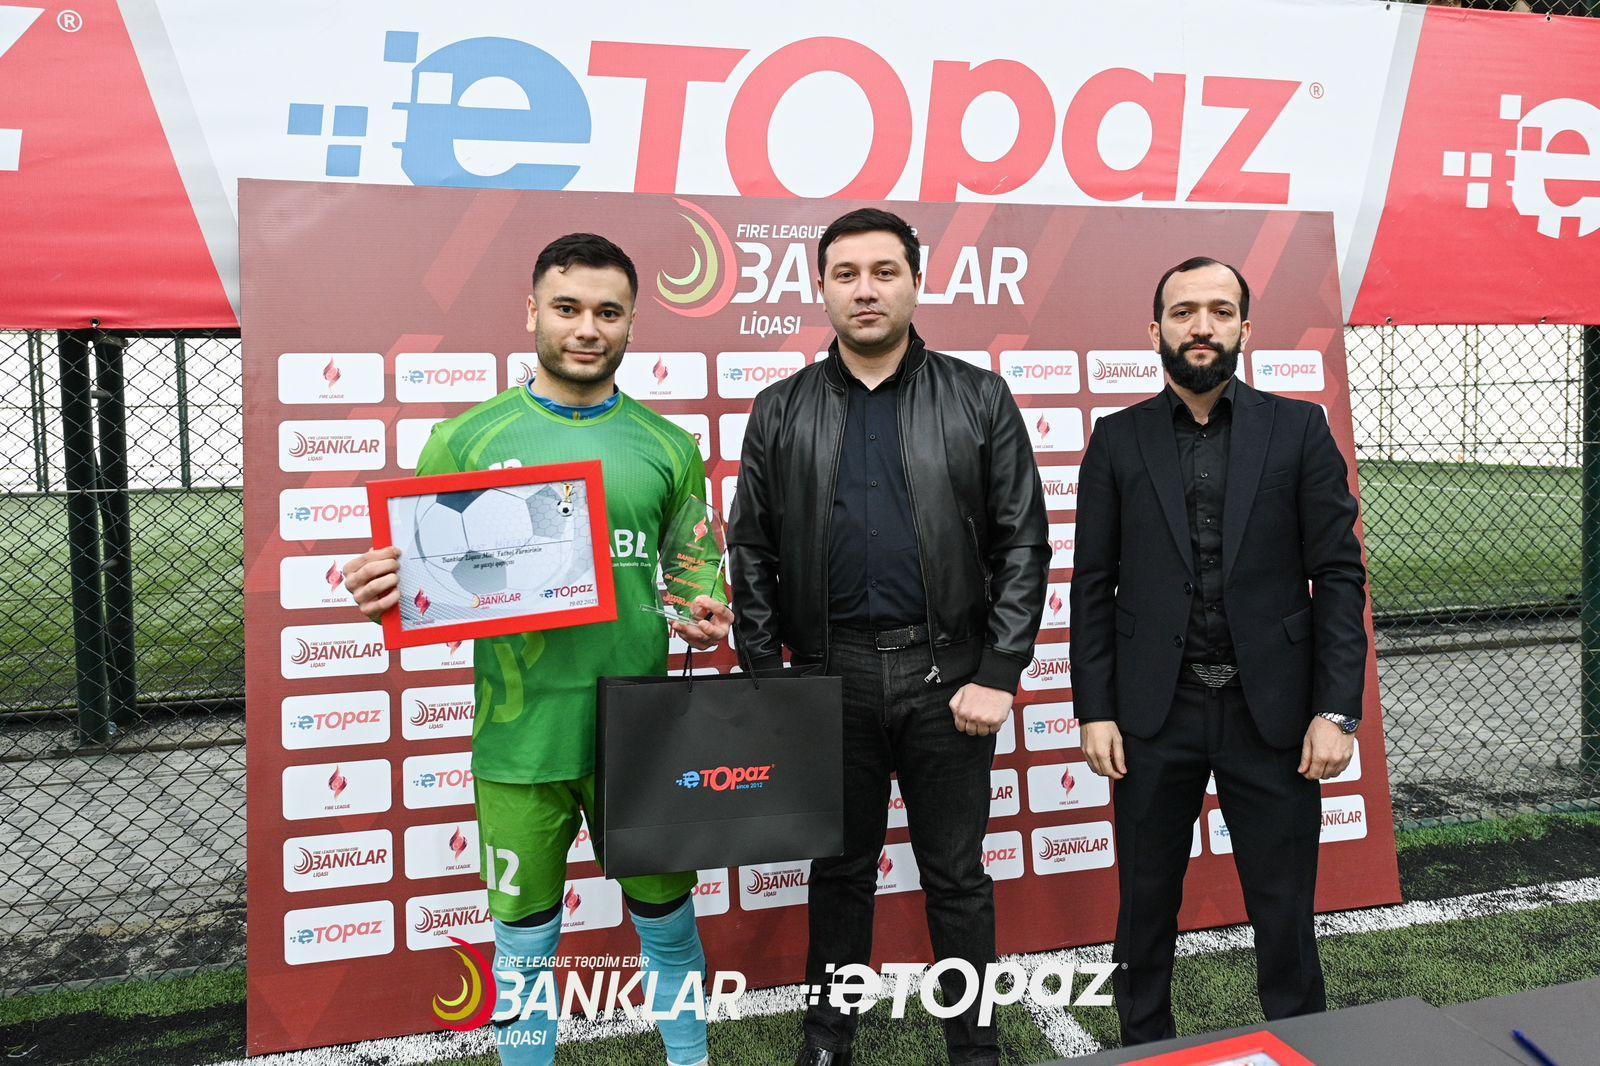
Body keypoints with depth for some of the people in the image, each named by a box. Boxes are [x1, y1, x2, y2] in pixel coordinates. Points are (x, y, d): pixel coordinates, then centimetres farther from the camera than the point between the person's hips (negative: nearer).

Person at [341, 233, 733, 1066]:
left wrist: (704, 619, -12)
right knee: (525, 938, 13)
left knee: (666, 918, 18)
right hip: (519, 738, -1)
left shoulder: (668, 449, 5)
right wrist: (382, 597, -19)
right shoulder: (466, 439, 0)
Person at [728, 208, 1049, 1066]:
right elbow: (752, 554, 5)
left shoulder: (979, 399, 1)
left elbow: (1022, 544, -1)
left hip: (947, 670, -1)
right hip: (829, 672, 2)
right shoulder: (782, 411, 5)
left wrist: (999, 674, -8)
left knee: (956, 875, 11)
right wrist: (765, 681, -1)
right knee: (840, 870, 16)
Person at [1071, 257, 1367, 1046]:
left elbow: (1340, 575, 0)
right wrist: (1095, 710, -3)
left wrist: (1337, 710, -6)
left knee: (1285, 911, 9)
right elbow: (1093, 586, 3)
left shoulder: (1297, 428, 2)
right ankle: (1143, 1046, 31)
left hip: (1271, 713, 0)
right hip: (1154, 713, 1)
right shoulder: (1118, 440, 3)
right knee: (1146, 906, 12)